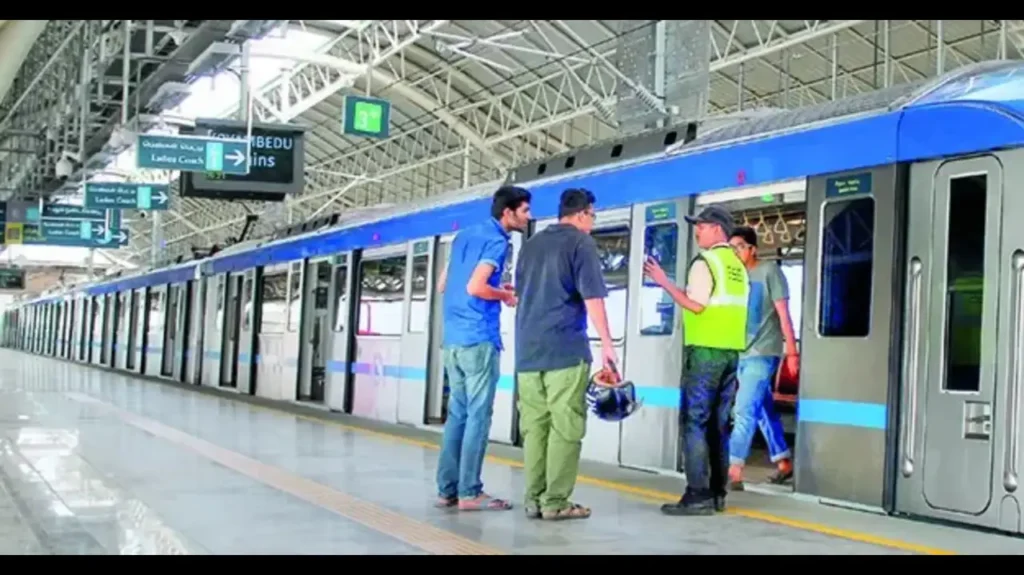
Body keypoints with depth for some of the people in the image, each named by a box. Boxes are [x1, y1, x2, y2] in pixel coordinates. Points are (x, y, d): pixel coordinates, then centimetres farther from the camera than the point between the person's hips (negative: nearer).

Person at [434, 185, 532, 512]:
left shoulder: (464, 237, 18)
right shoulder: (497, 242, -8)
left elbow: (443, 285, 21)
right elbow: (475, 288, -21)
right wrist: (506, 295, -2)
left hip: (453, 338, 8)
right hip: (479, 339, -8)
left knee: (457, 413, 10)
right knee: (478, 414, -5)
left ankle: (447, 489, 11)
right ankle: (469, 492, -4)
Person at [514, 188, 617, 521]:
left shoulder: (531, 244, 19)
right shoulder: (581, 242, -2)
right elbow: (592, 297, -11)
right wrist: (606, 343, -10)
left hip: (528, 349, 6)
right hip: (565, 349, -6)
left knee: (534, 426, 6)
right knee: (564, 427, -4)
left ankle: (534, 499, 6)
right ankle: (555, 502, -6)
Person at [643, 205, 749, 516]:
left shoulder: (705, 262, -9)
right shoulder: (738, 266, 17)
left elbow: (697, 305, -16)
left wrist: (665, 283, -11)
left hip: (706, 350, -8)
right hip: (731, 350, 8)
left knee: (695, 421, -7)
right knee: (719, 424, 10)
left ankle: (698, 494, -10)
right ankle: (717, 493, 11)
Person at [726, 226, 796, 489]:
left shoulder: (769, 271, -5)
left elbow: (783, 313, -7)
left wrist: (792, 351, -10)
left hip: (762, 352, -7)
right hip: (741, 353, 7)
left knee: (744, 410, -14)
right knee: (764, 412, 14)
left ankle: (734, 472, -16)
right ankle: (784, 463, 27)